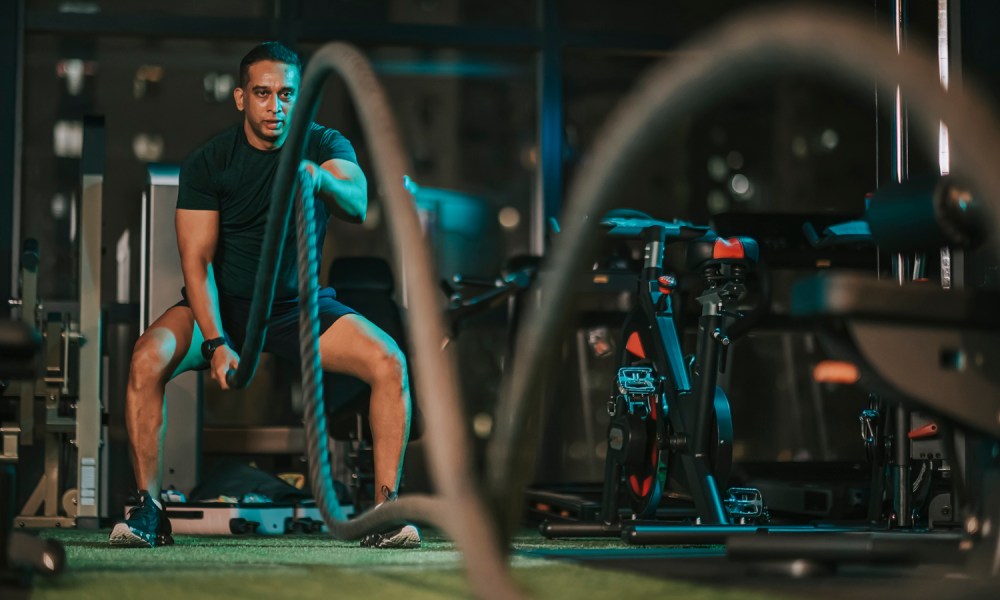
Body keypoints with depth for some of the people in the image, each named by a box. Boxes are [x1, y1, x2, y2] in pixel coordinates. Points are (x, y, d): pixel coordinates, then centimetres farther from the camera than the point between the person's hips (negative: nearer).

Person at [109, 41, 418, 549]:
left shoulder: (325, 145, -8)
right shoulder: (207, 162, -9)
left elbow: (358, 205, -30)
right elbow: (197, 258, -14)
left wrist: (322, 179, -55)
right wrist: (217, 343, -27)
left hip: (301, 303, 1)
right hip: (224, 303, -1)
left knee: (390, 363, -23)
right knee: (147, 360, -29)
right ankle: (148, 509, -16)